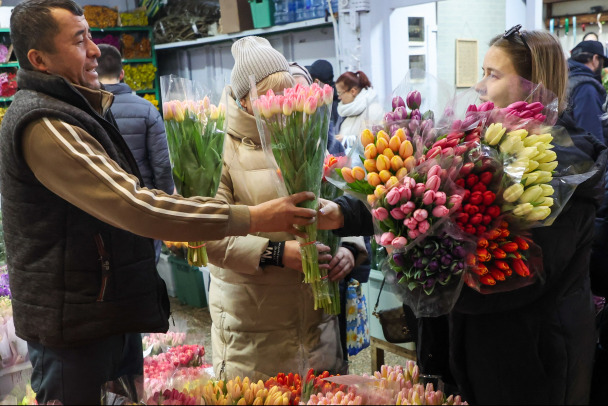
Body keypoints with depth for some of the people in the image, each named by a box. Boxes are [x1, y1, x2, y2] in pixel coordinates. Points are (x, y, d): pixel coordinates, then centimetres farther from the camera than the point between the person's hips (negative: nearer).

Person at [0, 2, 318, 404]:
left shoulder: (80, 110, 14)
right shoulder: (44, 125, -21)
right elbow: (137, 207, -30)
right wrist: (251, 218, -28)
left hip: (114, 313, 10)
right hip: (74, 325, -10)